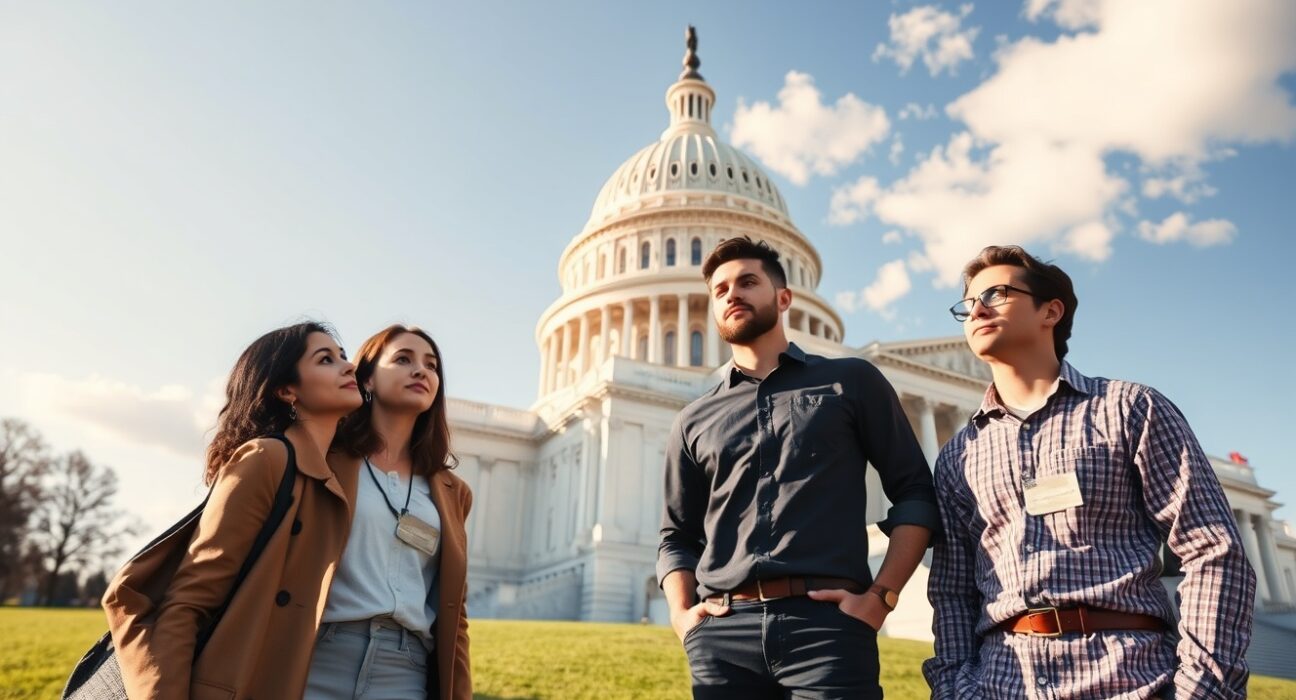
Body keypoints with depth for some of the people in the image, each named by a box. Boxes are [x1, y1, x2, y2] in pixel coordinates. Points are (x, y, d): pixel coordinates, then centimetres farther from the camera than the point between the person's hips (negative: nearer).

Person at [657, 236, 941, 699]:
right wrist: (681, 614, 1)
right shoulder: (694, 422, 15)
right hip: (721, 633, 3)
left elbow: (915, 492, 7)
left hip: (826, 621, -2)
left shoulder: (851, 381, 10)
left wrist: (881, 597, -4)